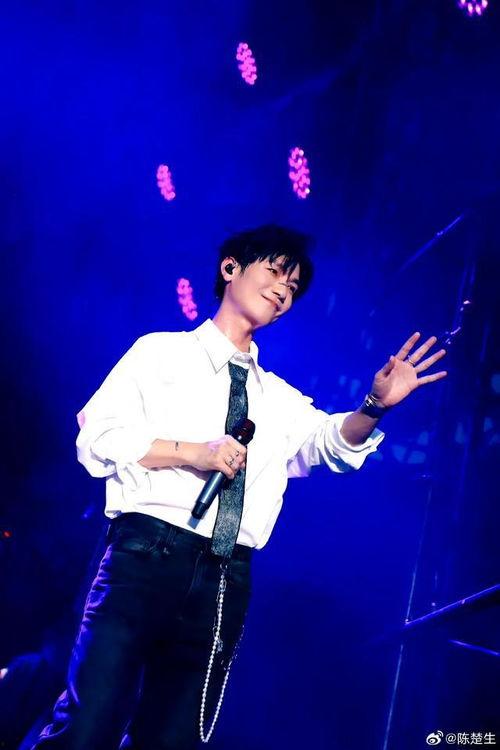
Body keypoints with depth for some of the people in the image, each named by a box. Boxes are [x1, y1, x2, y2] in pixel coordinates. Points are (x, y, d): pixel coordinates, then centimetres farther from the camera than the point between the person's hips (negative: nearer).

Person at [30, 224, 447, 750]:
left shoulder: (280, 399, 24)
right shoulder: (162, 352, 12)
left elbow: (334, 441, 10)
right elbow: (98, 438, 2)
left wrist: (374, 406, -10)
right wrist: (193, 452, -9)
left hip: (226, 582, 4)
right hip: (146, 556, -4)